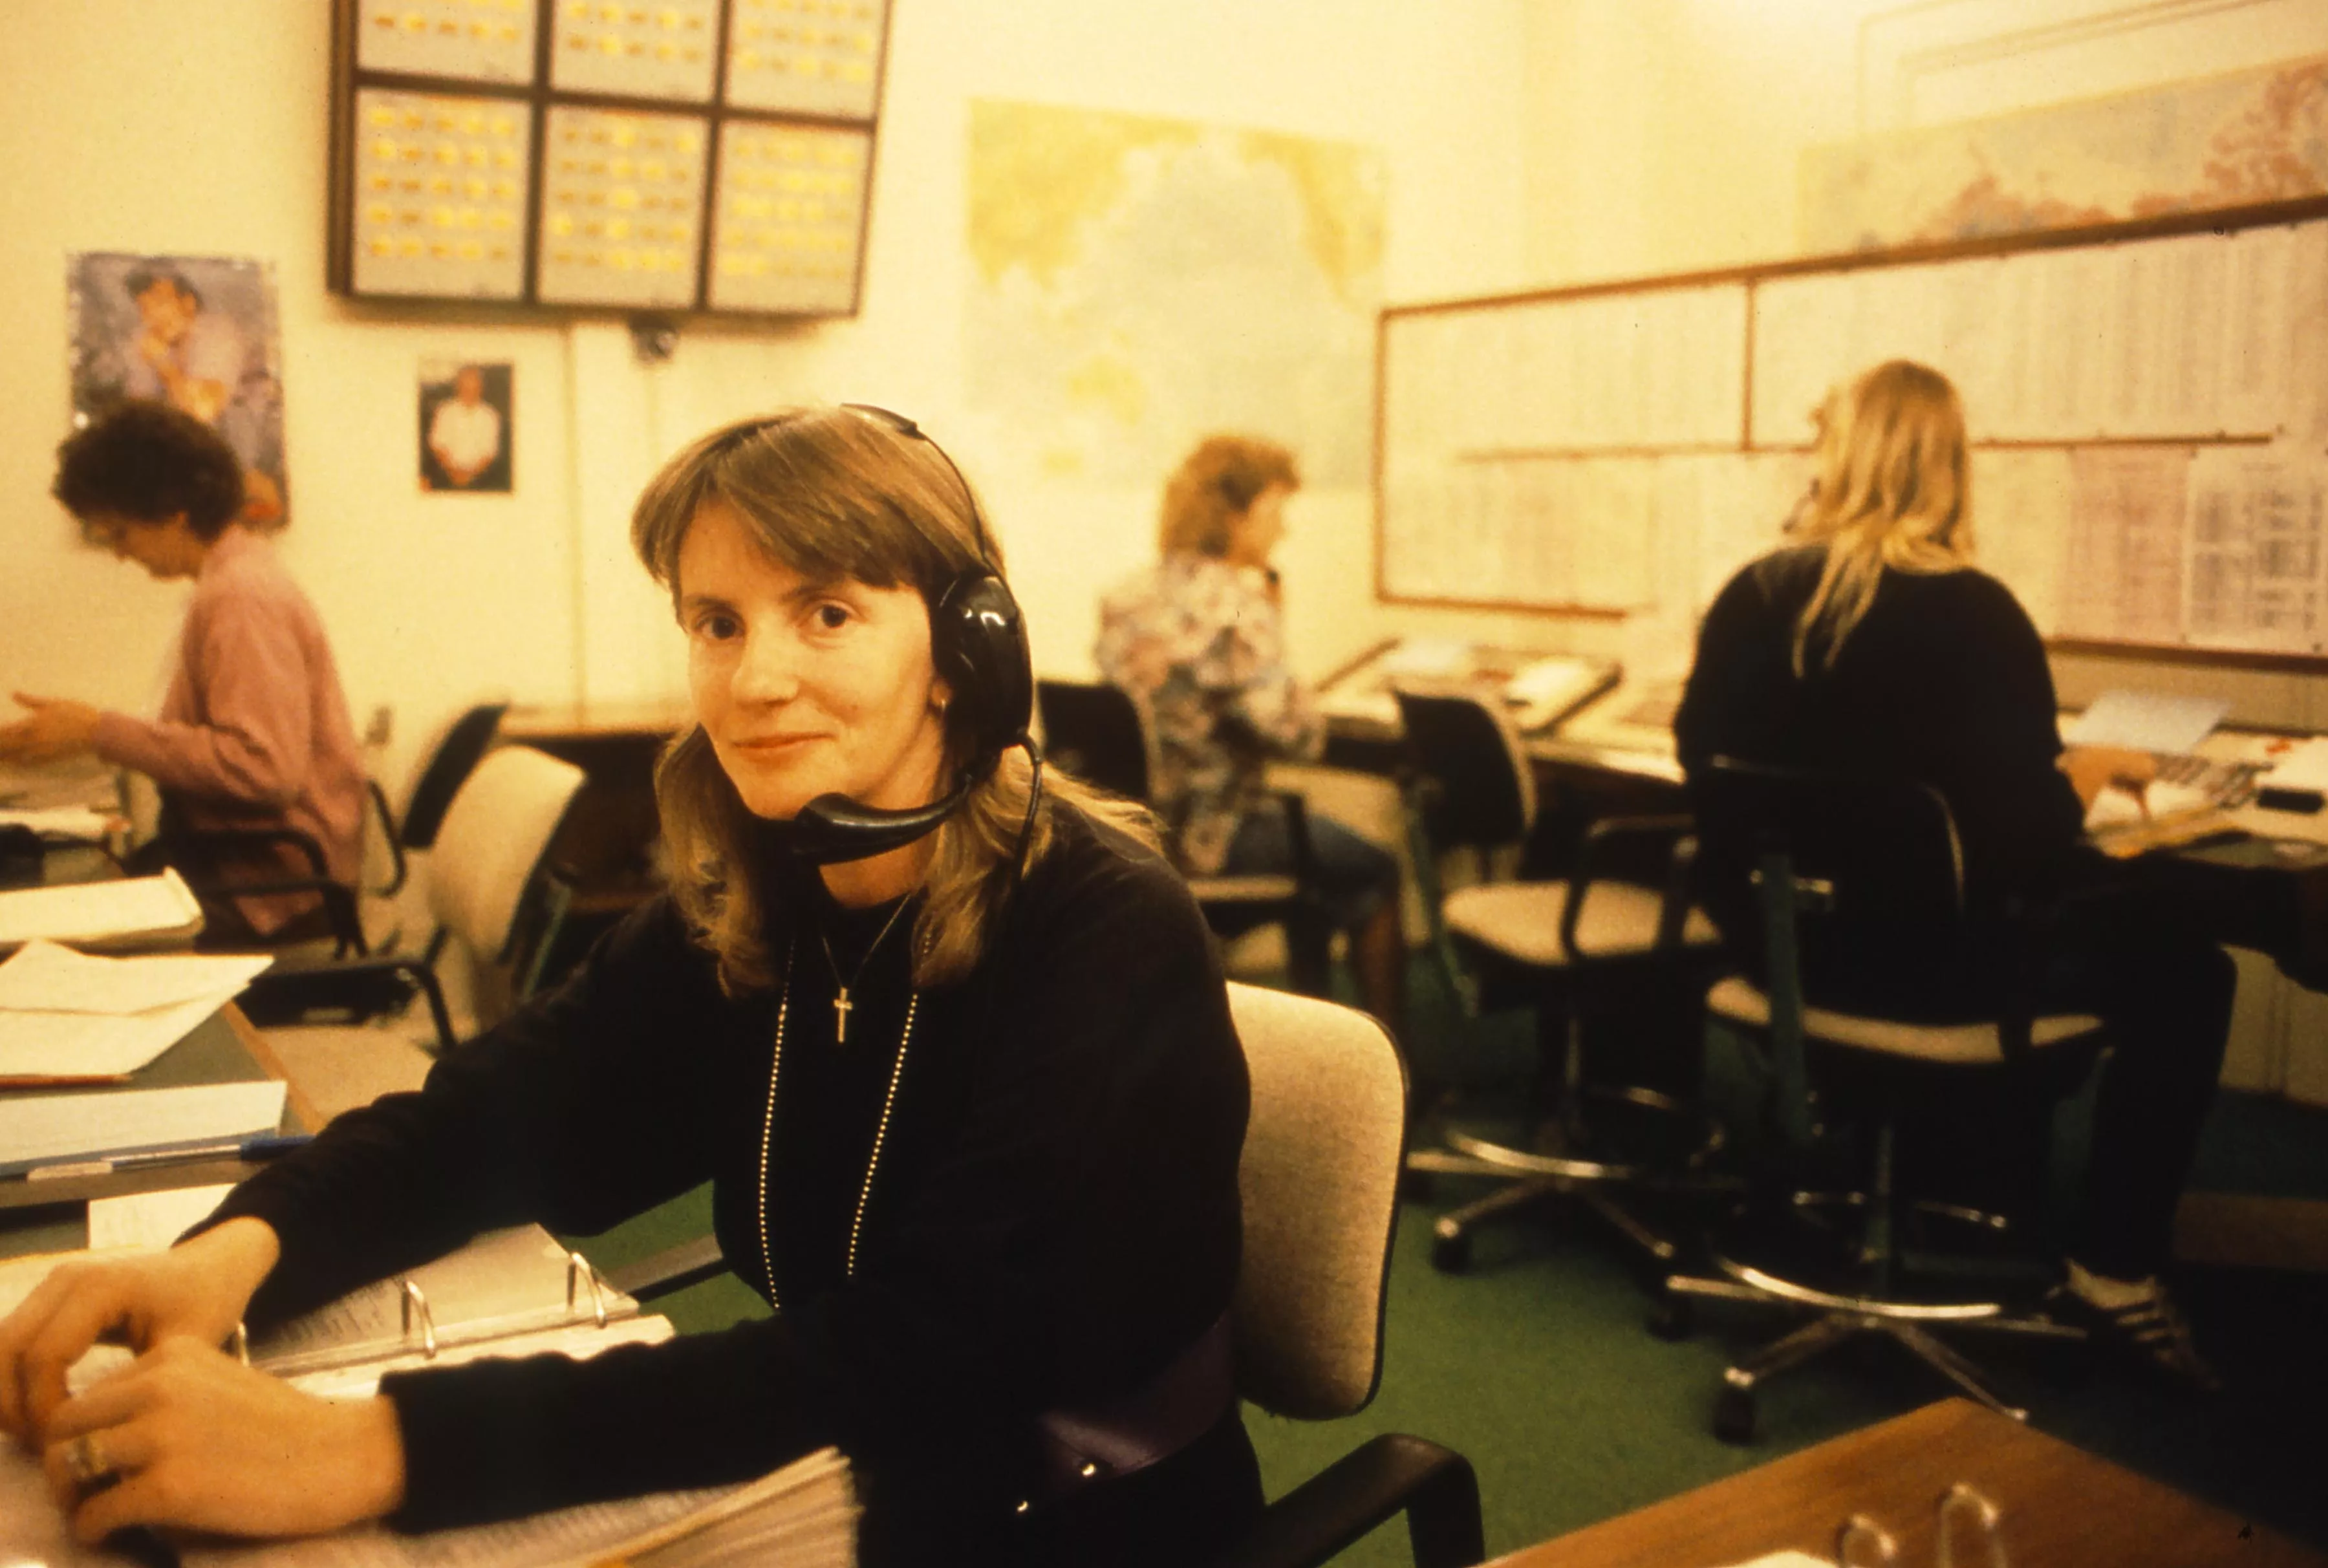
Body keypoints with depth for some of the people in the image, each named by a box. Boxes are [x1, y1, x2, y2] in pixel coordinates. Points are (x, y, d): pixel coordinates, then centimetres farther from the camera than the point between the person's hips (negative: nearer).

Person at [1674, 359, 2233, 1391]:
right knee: (2183, 969, 13)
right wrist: (2083, 774, 3)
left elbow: (1702, 759, 11)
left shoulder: (1751, 599, -4)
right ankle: (2114, 1269, 15)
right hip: (1933, 966, -6)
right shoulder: (1975, 614, -18)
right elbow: (2034, 851, -18)